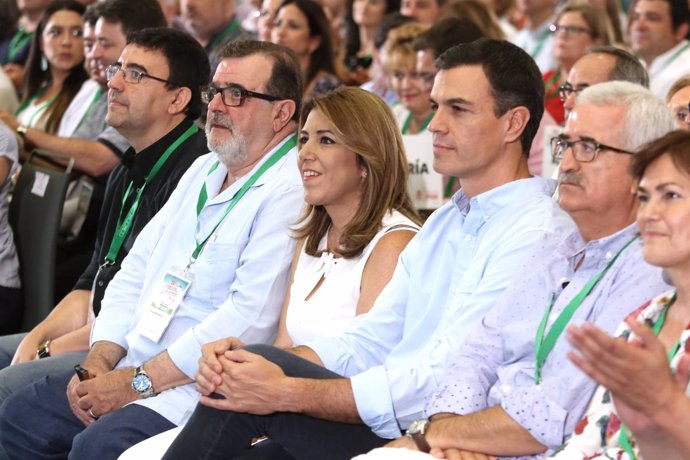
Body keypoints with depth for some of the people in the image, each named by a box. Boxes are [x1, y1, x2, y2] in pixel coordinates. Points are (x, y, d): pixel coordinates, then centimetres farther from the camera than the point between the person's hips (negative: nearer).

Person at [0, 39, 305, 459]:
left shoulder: (290, 191, -13)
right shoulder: (203, 170, 18)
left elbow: (250, 317, -22)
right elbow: (136, 269, 18)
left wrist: (137, 382, -18)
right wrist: (99, 360, 1)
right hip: (131, 363, 9)